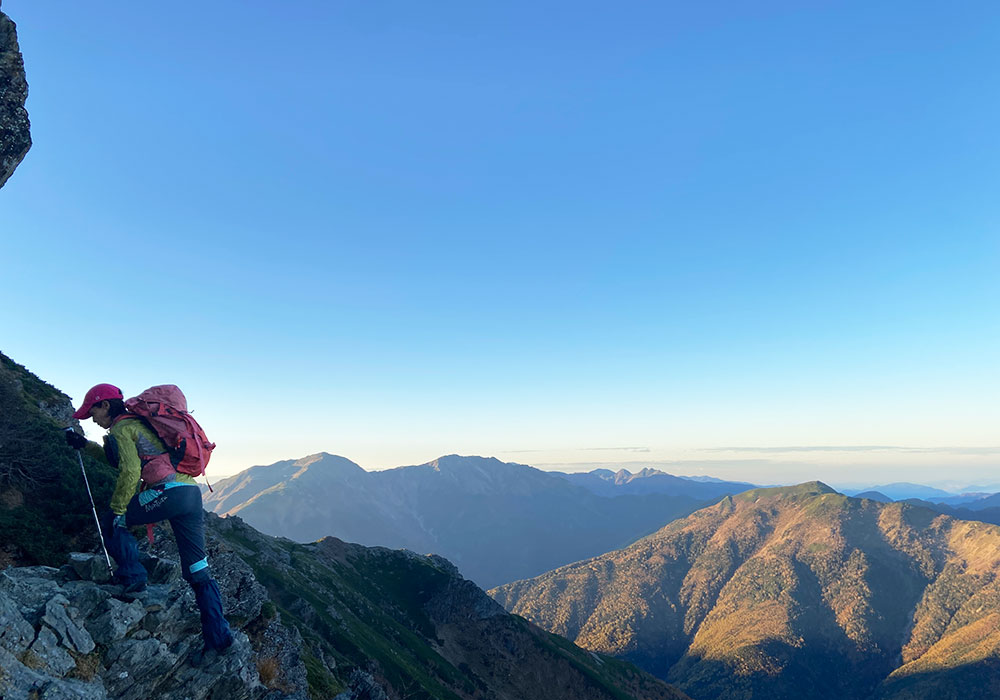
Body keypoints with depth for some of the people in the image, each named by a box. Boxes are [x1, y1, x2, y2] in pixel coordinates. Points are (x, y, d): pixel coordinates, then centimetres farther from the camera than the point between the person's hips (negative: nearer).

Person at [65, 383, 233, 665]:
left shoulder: (122, 428, 2)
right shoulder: (140, 423, 29)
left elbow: (130, 472, -10)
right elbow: (120, 457, 46)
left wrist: (117, 510, 0)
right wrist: (85, 445, 45)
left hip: (168, 491, -9)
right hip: (193, 493, 9)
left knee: (111, 523, 20)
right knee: (197, 570, 8)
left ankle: (133, 577, 18)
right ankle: (218, 636, 8)